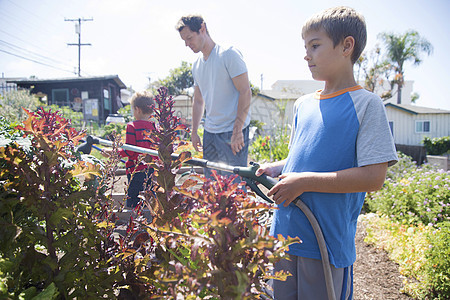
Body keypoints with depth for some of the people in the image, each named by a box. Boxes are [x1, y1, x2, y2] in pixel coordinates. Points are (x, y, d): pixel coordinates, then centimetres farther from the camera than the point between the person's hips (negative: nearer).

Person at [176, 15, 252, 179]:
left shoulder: (228, 54, -8)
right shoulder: (197, 65, 15)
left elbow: (245, 92, -14)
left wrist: (237, 130, -19)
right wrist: (194, 132, 18)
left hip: (233, 130, -7)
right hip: (209, 131, 8)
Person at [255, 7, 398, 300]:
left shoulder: (366, 104, -10)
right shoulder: (303, 104, 9)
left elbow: (374, 177, -17)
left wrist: (304, 181, -19)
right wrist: (276, 168, 1)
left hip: (328, 240, -6)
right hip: (285, 232, 6)